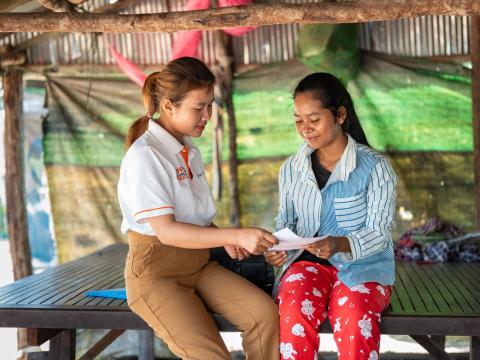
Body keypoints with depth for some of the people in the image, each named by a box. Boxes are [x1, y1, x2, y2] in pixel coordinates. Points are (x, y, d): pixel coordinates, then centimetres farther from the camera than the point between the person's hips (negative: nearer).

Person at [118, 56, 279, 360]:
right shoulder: (145, 155, -16)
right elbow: (166, 230, -23)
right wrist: (235, 235, -30)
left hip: (199, 264, 7)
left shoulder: (189, 150, 10)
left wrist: (223, 238, -4)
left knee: (266, 313, -16)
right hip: (156, 272, -7)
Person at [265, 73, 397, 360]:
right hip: (307, 262, 3)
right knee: (294, 313, -32)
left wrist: (340, 245, -29)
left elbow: (379, 233, -9)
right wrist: (278, 248, -8)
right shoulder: (291, 168, 6)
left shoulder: (375, 167, -6)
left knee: (355, 320, -35)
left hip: (363, 265, -2)